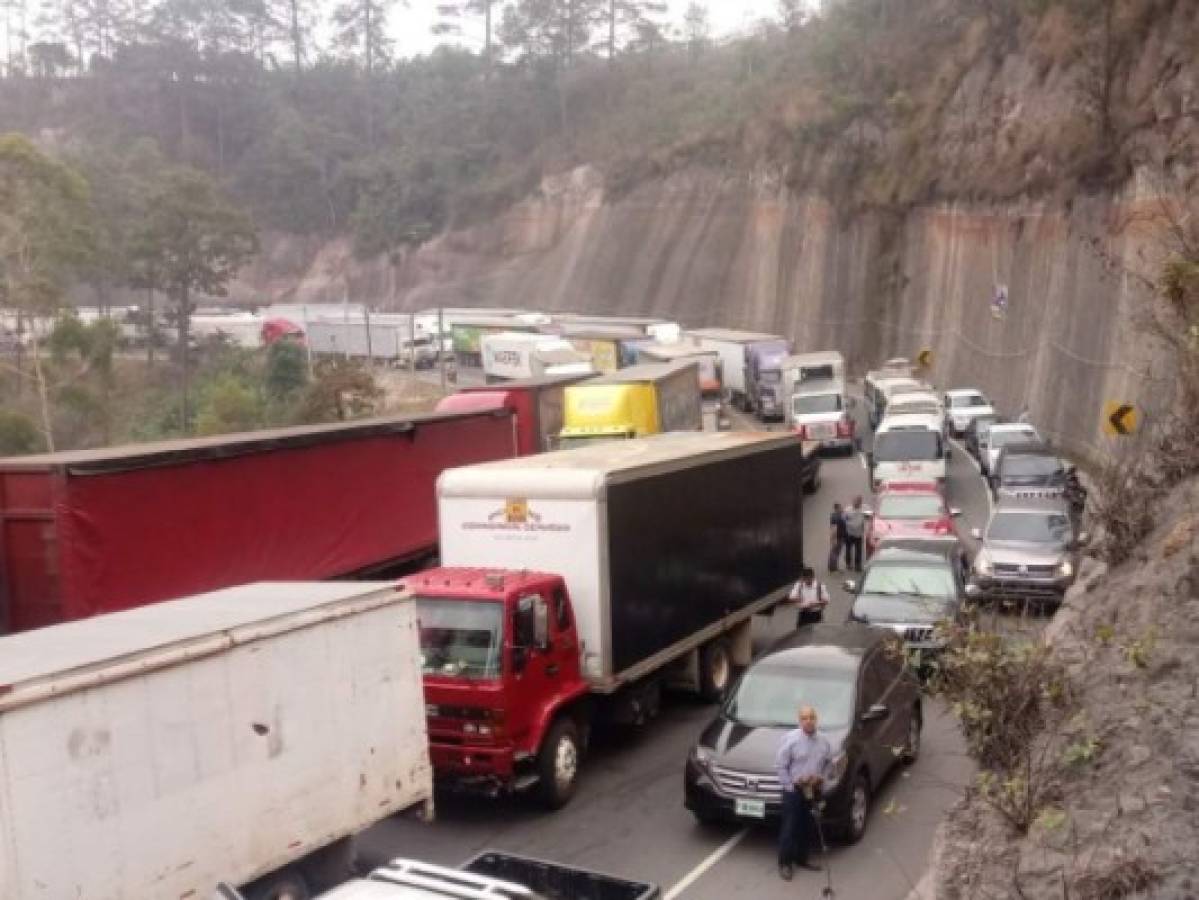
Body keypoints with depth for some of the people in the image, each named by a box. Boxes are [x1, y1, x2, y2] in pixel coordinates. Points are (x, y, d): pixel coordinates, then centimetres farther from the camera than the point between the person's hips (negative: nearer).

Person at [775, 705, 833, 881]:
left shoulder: (823, 741, 3)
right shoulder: (790, 739, -14)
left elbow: (828, 762, 18)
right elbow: (780, 765, -12)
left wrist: (822, 777, 4)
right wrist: (790, 785, -12)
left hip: (814, 790, 5)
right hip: (794, 791, -5)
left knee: (809, 828, 14)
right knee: (790, 828, -2)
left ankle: (802, 858, 30)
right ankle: (785, 863, 8)